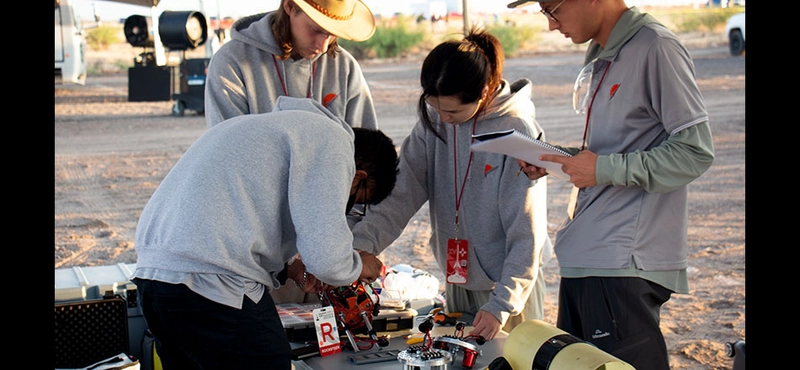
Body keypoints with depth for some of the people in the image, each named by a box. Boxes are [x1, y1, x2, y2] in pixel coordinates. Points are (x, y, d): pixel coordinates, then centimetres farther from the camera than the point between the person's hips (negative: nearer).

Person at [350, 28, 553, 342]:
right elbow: (400, 193, -9)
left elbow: (526, 232, -18)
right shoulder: (433, 124, -4)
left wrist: (502, 304, -22)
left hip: (510, 284, -4)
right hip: (457, 284, 5)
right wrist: (357, 247, -24)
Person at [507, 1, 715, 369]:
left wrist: (605, 170, -16)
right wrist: (553, 159, 8)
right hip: (583, 257, 9)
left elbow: (695, 152, -14)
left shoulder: (655, 47, -11)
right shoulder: (599, 61, 16)